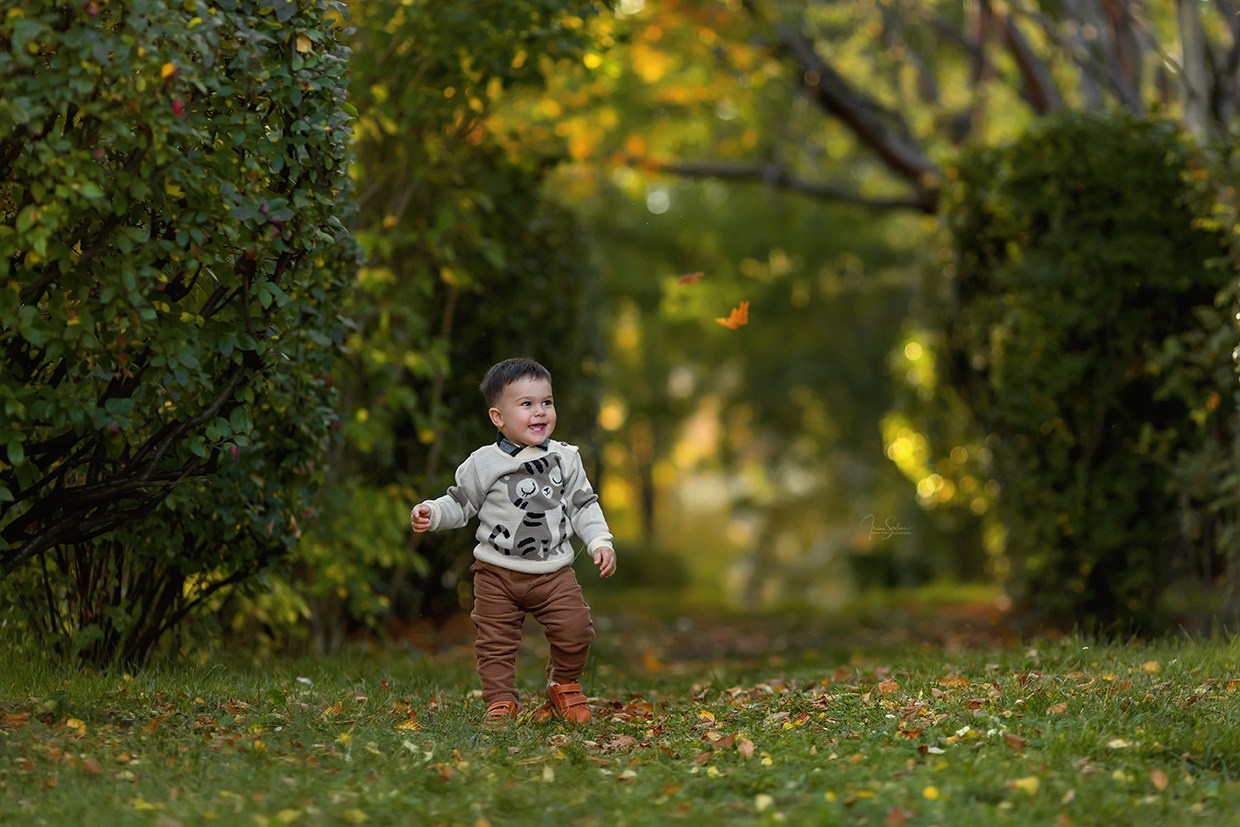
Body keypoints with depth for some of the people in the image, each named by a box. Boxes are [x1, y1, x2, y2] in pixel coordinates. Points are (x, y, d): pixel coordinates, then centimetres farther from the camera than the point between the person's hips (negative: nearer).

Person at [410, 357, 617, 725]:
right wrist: (432, 513, -12)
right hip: (497, 573, -1)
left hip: (554, 570, 1)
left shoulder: (564, 459, 3)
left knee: (575, 630, -8)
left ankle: (564, 688, 15)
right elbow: (461, 503, 5)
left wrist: (600, 542, -2)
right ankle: (501, 701, 14)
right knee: (496, 640, 0)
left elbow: (583, 505, 8)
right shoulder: (484, 464, -4)